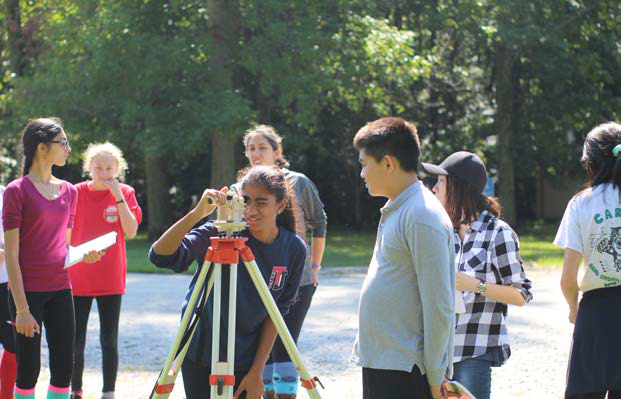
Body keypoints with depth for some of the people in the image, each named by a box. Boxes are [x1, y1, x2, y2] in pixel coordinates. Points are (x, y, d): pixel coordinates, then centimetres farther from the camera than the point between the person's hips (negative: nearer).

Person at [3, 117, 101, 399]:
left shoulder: (69, 191, 11)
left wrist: (83, 256, -3)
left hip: (60, 291, 6)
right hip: (28, 291, -6)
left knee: (64, 368, 4)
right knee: (29, 370, -3)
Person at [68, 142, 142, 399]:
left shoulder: (125, 193, 1)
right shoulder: (76, 193, 0)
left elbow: (131, 231, -10)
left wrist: (118, 196, -15)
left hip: (111, 279, 0)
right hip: (78, 279, 0)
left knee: (109, 340, 2)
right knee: (75, 340, 0)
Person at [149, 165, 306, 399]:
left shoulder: (294, 250, -7)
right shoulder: (218, 234, -16)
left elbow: (277, 312, -2)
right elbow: (160, 256, -28)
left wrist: (257, 371, -5)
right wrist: (197, 214, -39)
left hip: (246, 361, 2)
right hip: (201, 356, -2)